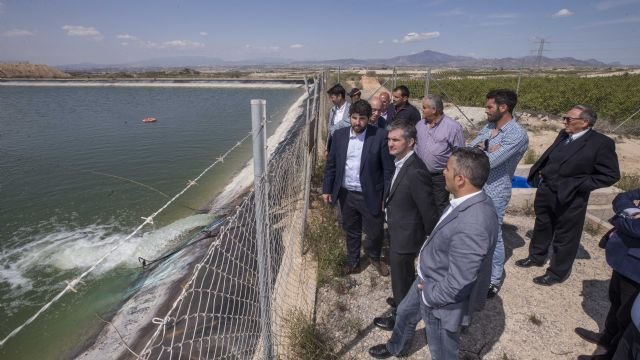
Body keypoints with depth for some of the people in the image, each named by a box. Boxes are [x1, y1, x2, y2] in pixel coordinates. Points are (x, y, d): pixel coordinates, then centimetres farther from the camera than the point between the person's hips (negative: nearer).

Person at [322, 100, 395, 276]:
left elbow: (389, 169, -10)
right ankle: (352, 261, 43)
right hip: (346, 193, 3)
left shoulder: (380, 136, -13)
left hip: (370, 195, -2)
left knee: (375, 232, 13)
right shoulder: (339, 135, -2)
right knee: (351, 231, 20)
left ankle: (375, 258, 44)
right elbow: (331, 164, 5)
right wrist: (327, 189, 4)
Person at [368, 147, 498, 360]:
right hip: (429, 280, 9)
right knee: (405, 313, 32)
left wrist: (429, 297, -16)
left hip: (442, 300, -9)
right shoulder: (472, 201, -9)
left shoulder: (472, 227, -40)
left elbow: (458, 283, -32)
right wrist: (426, 255, 5)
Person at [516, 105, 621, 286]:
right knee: (542, 227, 23)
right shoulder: (563, 135, 3)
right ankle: (536, 256, 44)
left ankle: (558, 272, 27)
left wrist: (578, 186, -19)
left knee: (565, 237, 10)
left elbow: (611, 175, -14)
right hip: (544, 192, 7)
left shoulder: (602, 143, -16)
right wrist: (540, 173, 3)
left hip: (569, 199, -6)